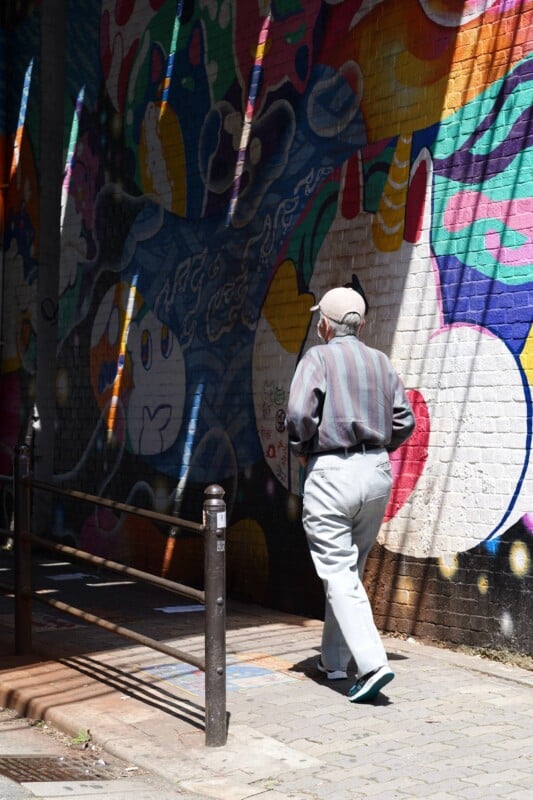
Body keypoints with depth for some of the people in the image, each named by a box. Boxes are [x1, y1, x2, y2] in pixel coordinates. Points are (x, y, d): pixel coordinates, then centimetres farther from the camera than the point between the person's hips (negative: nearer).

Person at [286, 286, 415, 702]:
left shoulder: (318, 358, -5)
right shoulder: (381, 362, 12)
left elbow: (299, 413, -18)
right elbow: (404, 421, 8)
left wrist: (301, 449, 1)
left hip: (331, 473, -6)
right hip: (378, 470, 6)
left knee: (338, 572, -5)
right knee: (351, 569, 17)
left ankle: (372, 663, -18)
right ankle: (334, 659, 27)